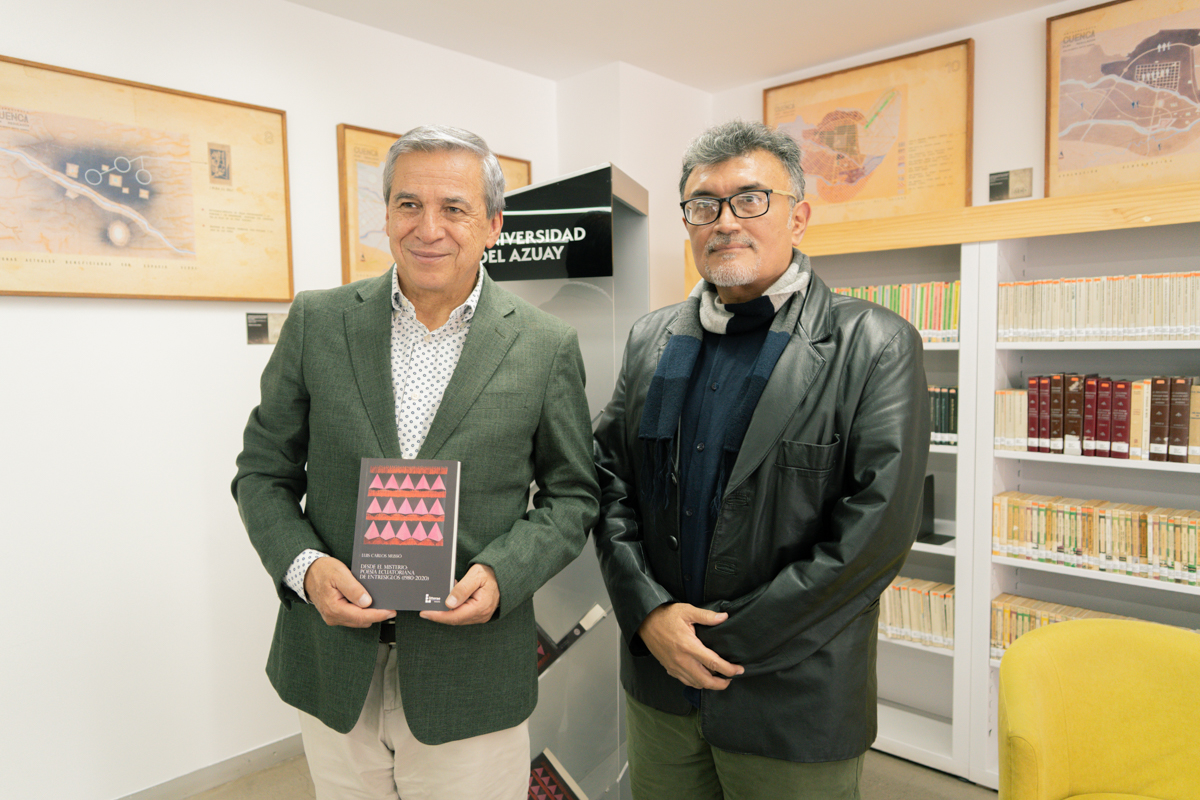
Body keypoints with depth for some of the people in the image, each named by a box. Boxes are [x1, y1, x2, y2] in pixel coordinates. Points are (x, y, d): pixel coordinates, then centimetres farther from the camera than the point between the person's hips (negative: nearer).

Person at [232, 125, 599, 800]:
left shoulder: (547, 347, -6)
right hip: (334, 670, 2)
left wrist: (502, 573, -15)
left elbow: (572, 493, 1)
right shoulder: (317, 322, -2)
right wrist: (301, 566, -12)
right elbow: (263, 472, 5)